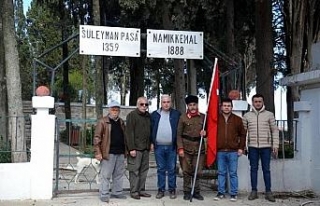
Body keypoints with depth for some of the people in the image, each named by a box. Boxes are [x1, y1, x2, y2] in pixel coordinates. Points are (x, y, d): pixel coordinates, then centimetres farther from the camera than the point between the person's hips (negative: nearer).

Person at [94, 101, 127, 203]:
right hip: (108, 152, -6)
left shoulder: (121, 122, 16)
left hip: (120, 153, 6)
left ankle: (117, 192, 23)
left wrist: (125, 150, 16)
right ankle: (104, 194, 6)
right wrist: (98, 152, -13)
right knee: (106, 175, -2)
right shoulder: (103, 121, -3)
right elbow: (97, 138, -7)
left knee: (119, 174, 12)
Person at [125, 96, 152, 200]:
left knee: (144, 169, 9)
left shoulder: (148, 116, 14)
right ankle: (134, 191, 4)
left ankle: (141, 190, 17)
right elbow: (129, 133, -11)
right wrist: (131, 148, -16)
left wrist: (150, 144, 11)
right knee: (134, 170, -3)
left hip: (145, 148, 7)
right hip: (136, 148, -7)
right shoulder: (132, 115, -6)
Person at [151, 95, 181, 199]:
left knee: (172, 169, 4)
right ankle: (161, 190, 15)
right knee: (160, 169, 8)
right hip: (158, 147, 1)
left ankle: (172, 190, 13)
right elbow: (151, 129, 10)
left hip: (171, 147, -1)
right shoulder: (154, 114, 7)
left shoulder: (176, 114, 3)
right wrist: (151, 142, 2)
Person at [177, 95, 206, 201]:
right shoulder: (183, 117, -1)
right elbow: (179, 134, -1)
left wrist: (205, 132, -7)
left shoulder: (203, 117, 5)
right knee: (187, 171, 4)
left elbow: (207, 129, 17)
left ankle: (196, 192, 16)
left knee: (197, 171, 5)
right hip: (186, 148, -2)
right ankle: (187, 192, 14)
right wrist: (180, 148, -9)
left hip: (199, 147, 2)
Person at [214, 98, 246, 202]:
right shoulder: (216, 119, 5)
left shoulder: (237, 119, 4)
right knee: (221, 173, 9)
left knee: (233, 173, 4)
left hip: (233, 151, -1)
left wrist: (241, 148, 2)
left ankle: (233, 194, 11)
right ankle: (221, 192, 17)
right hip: (220, 151, 1)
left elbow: (243, 134, 8)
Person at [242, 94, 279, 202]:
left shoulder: (269, 114, 4)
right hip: (252, 146, 1)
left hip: (266, 146, -1)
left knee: (266, 169, 4)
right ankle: (254, 191, 13)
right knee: (253, 169, 6)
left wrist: (275, 145, -2)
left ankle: (268, 192, 10)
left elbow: (275, 130, 4)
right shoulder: (247, 116, 6)